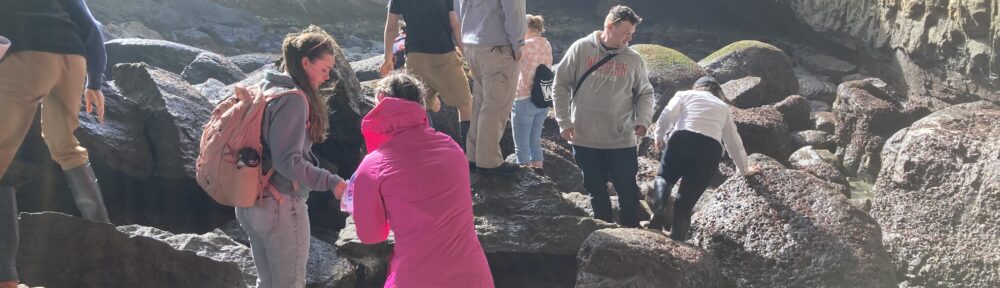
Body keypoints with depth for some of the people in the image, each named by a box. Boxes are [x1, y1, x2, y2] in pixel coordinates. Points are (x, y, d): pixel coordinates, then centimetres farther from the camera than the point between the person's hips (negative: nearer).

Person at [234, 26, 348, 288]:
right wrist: (331, 182, -21)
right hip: (280, 207, -9)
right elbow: (287, 162, -24)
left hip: (250, 203, 9)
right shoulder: (294, 99, -19)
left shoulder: (267, 89, 8)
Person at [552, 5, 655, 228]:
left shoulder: (634, 60, 1)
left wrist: (643, 120, -8)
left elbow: (645, 93, 10)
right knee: (596, 190, 12)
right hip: (585, 138, 0)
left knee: (628, 191, 5)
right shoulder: (581, 49, -3)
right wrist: (564, 122, -4)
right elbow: (561, 85, 1)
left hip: (622, 140, 0)